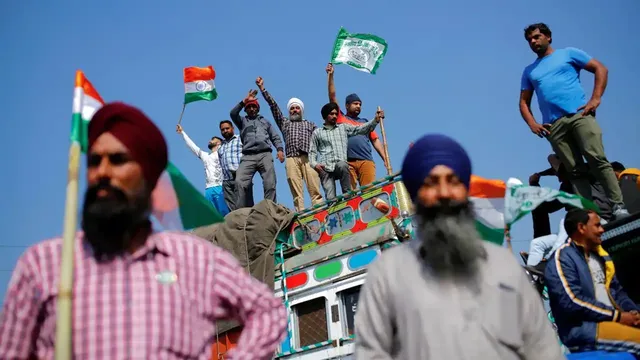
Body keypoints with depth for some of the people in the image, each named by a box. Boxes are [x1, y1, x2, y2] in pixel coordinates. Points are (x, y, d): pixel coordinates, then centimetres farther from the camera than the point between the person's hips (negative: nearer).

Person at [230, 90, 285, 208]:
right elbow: (233, 113, 4)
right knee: (240, 182, -22)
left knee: (270, 184, -14)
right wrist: (244, 101, -1)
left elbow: (275, 137, 22)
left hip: (265, 155, 1)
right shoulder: (242, 121, 25)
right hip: (248, 157, -1)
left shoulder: (265, 121, 29)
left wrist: (280, 149, 4)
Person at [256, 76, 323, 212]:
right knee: (296, 191, -10)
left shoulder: (310, 124, 29)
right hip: (292, 159, 1)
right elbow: (273, 105, 24)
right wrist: (262, 88, 21)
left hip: (308, 158, 0)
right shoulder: (284, 123, 28)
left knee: (314, 189, -14)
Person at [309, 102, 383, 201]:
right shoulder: (317, 133, 21)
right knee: (330, 198, -19)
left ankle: (348, 194, -28)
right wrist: (314, 164, -2)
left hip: (341, 165, 0)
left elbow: (361, 129, 11)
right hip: (325, 169, 0)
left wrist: (375, 120, -4)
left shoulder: (344, 127, 22)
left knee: (342, 165, -37)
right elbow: (312, 152, 18)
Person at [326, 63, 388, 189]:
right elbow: (332, 97, 13)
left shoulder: (365, 122, 27)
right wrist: (331, 76, 10)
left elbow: (376, 140, 21)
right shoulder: (340, 118, 19)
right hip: (347, 162, -2)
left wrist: (385, 159, 10)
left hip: (366, 161, 2)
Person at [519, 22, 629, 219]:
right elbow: (524, 102, 22)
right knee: (575, 171, -5)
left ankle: (618, 205, -18)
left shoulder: (569, 53, 15)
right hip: (554, 125, 3)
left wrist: (595, 99, -4)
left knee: (597, 159, -18)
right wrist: (533, 124, 4)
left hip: (579, 115, -3)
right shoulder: (529, 71, 25)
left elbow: (600, 69, 9)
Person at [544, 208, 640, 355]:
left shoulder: (598, 255, 17)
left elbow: (616, 291, 20)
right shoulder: (562, 258, -8)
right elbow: (572, 302, -18)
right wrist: (616, 315, -14)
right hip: (581, 329, -8)